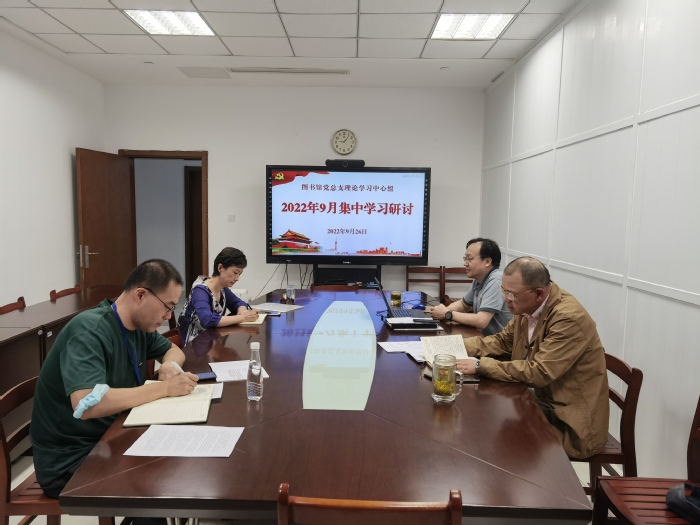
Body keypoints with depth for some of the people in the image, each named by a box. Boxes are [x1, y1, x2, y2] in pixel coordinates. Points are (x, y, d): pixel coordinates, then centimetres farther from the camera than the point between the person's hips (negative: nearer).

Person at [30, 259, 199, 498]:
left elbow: (174, 350, 17)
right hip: (70, 460, -8)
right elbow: (86, 404, -37)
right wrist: (165, 388, -30)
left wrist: (170, 366, -7)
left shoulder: (139, 325, 0)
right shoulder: (90, 330, -24)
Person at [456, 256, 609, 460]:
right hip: (543, 401, 7)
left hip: (571, 422, -7)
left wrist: (481, 366, -28)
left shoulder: (569, 319, -26)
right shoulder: (530, 307, -2)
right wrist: (458, 346, -5)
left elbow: (538, 373, -30)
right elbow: (504, 341, 9)